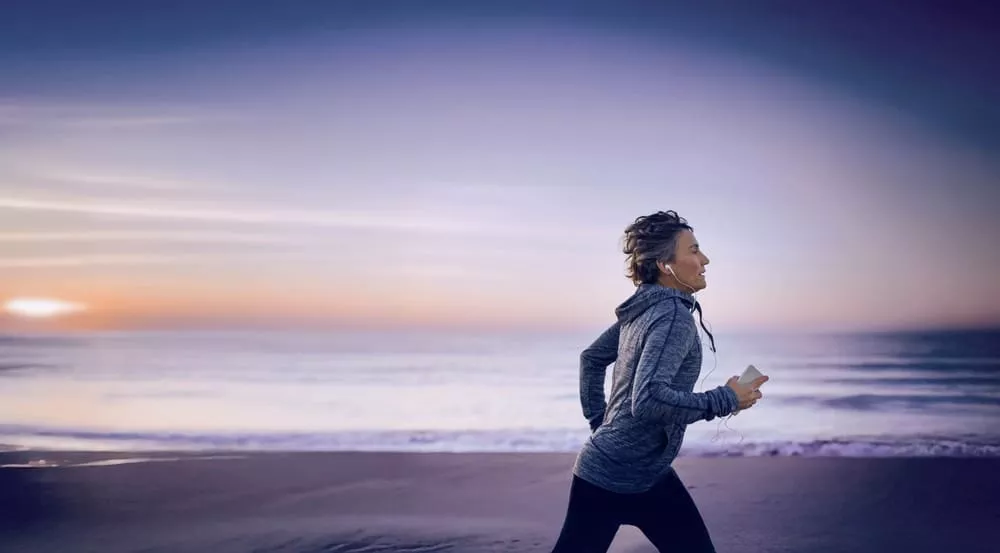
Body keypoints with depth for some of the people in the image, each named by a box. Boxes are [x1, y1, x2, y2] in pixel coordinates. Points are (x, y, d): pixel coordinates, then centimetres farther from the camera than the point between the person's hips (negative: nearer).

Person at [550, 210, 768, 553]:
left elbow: (591, 357, 19)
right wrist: (725, 400, -21)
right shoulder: (673, 316, -20)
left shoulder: (643, 309, 7)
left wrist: (598, 421, 20)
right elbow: (648, 399, -31)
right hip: (616, 475, -9)